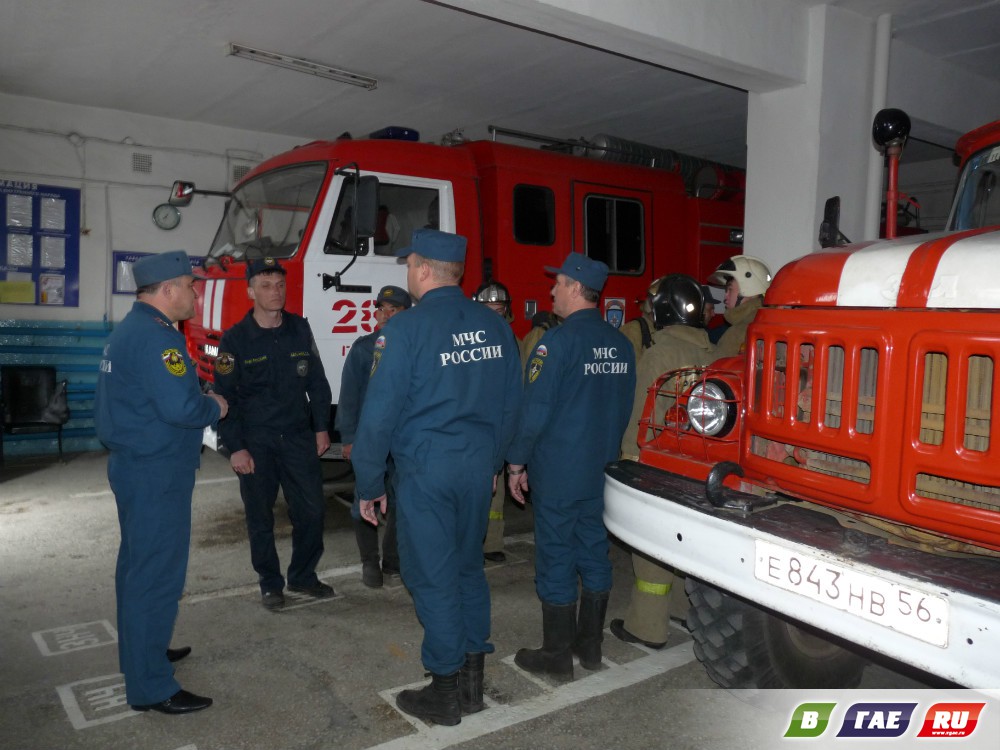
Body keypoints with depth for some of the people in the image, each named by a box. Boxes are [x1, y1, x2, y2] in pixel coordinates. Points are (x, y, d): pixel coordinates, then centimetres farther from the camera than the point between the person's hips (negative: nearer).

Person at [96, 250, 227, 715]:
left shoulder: (130, 329, 13)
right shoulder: (154, 336, -21)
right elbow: (180, 407, -29)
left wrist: (199, 399, 10)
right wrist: (215, 408, -10)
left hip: (136, 464, 11)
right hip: (157, 472, -11)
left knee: (139, 565, 21)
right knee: (157, 574, -4)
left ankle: (140, 651, 37)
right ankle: (151, 688, 5)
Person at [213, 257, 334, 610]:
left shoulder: (300, 329, 3)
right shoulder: (235, 339, -6)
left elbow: (317, 382, 9)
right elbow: (225, 397, -6)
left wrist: (321, 428, 5)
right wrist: (235, 447, -10)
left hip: (298, 436, 3)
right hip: (255, 442, -2)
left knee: (311, 509, 4)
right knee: (260, 517, 6)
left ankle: (302, 576, 24)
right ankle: (270, 584, 23)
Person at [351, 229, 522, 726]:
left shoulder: (406, 329, -13)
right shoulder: (494, 326, 4)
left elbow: (379, 413, -12)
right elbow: (510, 405, 10)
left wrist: (369, 485, -2)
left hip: (425, 472, -5)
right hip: (479, 469, 6)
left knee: (433, 578, 6)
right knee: (469, 569, 17)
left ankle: (446, 694, 18)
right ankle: (472, 683, 28)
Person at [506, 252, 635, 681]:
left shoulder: (558, 342, -16)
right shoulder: (620, 344, 6)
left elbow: (535, 410, -17)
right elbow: (625, 409, 13)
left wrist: (516, 463, -7)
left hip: (558, 472, -7)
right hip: (602, 470, 7)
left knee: (556, 559, 3)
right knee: (594, 553, 15)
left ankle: (557, 657, 15)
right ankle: (590, 645, 28)